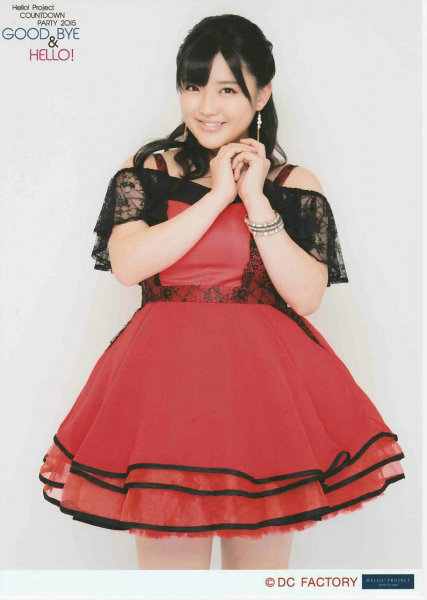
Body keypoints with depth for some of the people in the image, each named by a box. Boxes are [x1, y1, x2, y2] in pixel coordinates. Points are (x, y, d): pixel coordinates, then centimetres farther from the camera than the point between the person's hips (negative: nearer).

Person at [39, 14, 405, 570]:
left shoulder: (296, 185, 5)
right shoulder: (146, 169, 6)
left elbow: (307, 295, -6)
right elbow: (126, 263, -10)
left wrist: (256, 200, -10)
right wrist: (217, 195, -9)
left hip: (265, 378, 1)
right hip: (164, 377, 0)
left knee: (262, 558, 11)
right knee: (168, 559, 7)